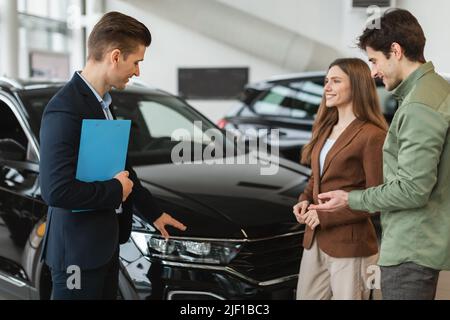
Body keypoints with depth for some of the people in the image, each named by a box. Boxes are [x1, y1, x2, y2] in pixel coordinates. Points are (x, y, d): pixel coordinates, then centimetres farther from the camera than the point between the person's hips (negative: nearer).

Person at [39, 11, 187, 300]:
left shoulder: (101, 102, 8)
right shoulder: (65, 110, -23)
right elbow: (57, 190, -29)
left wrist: (154, 212, 22)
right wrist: (116, 190, -16)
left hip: (105, 241, 9)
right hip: (79, 248, -9)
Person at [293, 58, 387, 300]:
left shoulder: (372, 135, -15)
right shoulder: (325, 129, 12)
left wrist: (325, 216, -16)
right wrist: (305, 199, 2)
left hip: (350, 245, -8)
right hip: (314, 240, 8)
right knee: (306, 296, 17)